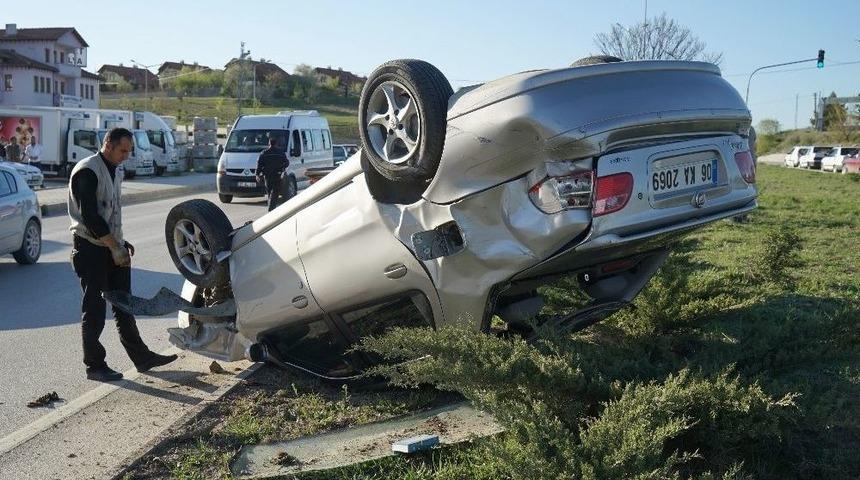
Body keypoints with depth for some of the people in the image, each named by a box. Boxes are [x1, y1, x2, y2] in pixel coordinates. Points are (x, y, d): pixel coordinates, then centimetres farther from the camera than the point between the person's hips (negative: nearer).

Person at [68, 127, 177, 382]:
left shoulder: (114, 172, 15)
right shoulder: (87, 171, -14)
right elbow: (89, 215, -21)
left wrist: (121, 242, 10)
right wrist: (115, 246, -20)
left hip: (111, 247, 9)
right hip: (91, 249, -9)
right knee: (94, 309, -2)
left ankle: (141, 357, 17)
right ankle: (94, 366, 8)